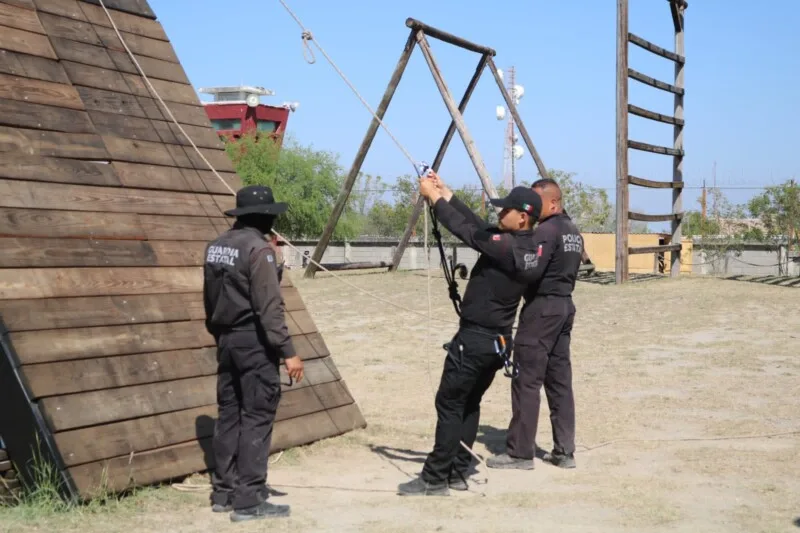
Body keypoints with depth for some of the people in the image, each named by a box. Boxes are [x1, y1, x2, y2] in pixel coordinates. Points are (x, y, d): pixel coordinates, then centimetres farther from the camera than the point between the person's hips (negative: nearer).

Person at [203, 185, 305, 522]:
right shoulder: (258, 249, -16)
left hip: (227, 340, 9)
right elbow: (269, 307, -20)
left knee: (229, 414, 13)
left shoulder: (216, 247, 10)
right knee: (256, 418, -5)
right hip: (255, 342, -9)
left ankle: (223, 492, 19)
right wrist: (288, 351, -19)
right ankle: (249, 500, -4)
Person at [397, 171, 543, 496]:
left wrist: (435, 198, -6)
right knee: (469, 404, 15)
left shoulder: (507, 247, -22)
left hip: (475, 338, -9)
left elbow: (466, 231, -18)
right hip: (497, 340, 9)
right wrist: (446, 194, 10)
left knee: (449, 404, -4)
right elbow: (479, 227, 11)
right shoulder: (525, 246, 5)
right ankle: (457, 473, 19)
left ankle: (435, 480, -1)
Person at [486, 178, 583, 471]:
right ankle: (564, 450, 12)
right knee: (560, 380, 11)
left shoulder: (545, 231, -15)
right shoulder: (574, 232, 15)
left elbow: (531, 271, -24)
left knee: (527, 380, -5)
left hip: (542, 307, -9)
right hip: (565, 306, 10)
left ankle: (520, 452, -2)